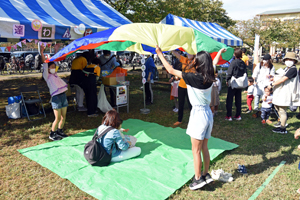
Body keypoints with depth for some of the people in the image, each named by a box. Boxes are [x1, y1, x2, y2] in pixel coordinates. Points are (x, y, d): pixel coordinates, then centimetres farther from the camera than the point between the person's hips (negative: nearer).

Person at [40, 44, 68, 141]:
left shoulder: (55, 74, 18)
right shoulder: (47, 75, 1)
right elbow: (45, 65, -12)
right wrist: (42, 53, -20)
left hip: (63, 95, 7)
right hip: (56, 97, -7)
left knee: (63, 116, 11)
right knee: (58, 118, -4)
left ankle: (60, 131, 27)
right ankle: (52, 134, 12)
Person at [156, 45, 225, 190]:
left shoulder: (193, 77, -19)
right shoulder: (209, 77, 1)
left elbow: (171, 70, -13)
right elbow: (214, 63, 25)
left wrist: (160, 54, -3)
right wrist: (220, 52, 44)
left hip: (198, 114, -8)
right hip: (208, 113, 8)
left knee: (196, 150, 3)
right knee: (204, 148, 18)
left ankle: (198, 179, 12)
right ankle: (206, 175, 29)